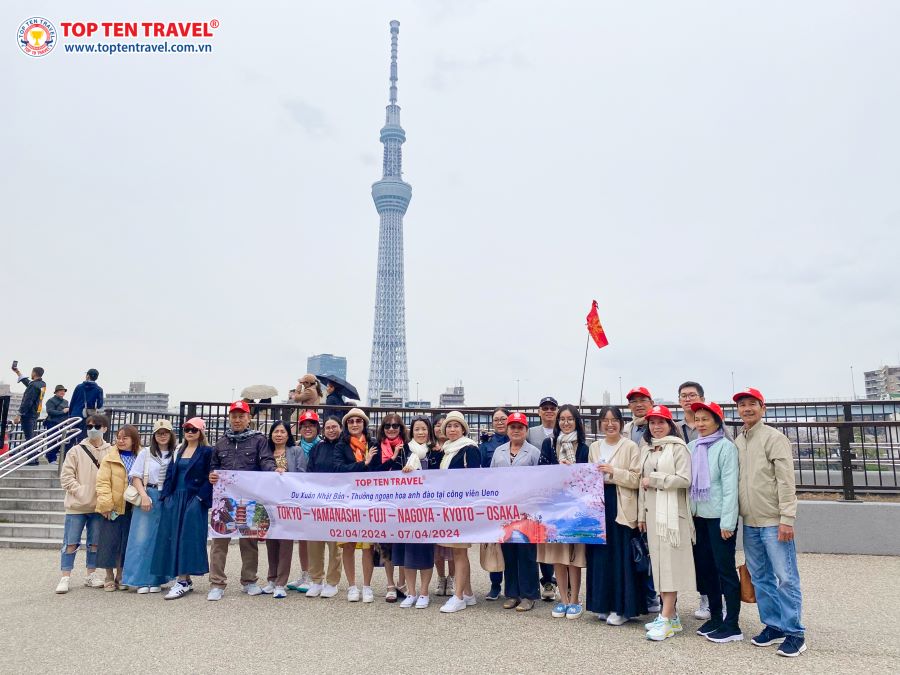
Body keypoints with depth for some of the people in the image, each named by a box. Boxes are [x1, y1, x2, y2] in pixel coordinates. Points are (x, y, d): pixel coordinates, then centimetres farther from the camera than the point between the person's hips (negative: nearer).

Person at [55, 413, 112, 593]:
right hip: (77, 505, -1)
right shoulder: (76, 451, -1)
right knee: (71, 543, 2)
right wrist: (80, 491, -14)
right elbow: (66, 477, -4)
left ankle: (91, 575, 22)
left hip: (99, 506, 2)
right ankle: (65, 578, 11)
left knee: (95, 543, 10)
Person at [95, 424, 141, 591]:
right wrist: (106, 504, -14)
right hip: (113, 507, -2)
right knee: (110, 542, 4)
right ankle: (109, 576, 19)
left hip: (131, 508, 2)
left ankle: (120, 576, 23)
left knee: (126, 542, 9)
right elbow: (102, 482, -7)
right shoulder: (109, 458, -2)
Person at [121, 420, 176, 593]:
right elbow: (136, 477, 2)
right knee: (142, 538, -2)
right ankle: (141, 580, 7)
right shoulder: (145, 453, 6)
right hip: (148, 498, 0)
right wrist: (144, 496, -9)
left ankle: (157, 580, 14)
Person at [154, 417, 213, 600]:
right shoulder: (178, 451, 15)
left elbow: (210, 478, -9)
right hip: (174, 499, 6)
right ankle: (186, 580, 15)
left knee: (187, 538, -7)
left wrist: (201, 498, -15)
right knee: (172, 537, 6)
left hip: (194, 501, -6)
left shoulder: (207, 452, -4)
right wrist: (166, 496, 3)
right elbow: (169, 474, 13)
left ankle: (182, 581, -3)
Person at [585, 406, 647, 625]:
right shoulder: (594, 447, 13)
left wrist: (613, 472, -18)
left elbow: (636, 479, -9)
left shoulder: (631, 447, -2)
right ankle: (604, 603, 19)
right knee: (600, 555, 7)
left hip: (622, 508, -5)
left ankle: (621, 607, 10)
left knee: (621, 557, -2)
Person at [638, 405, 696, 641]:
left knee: (670, 562, -6)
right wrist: (641, 514, 15)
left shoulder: (678, 447, -5)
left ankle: (666, 619, -5)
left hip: (672, 512, -7)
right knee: (659, 562, 8)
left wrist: (653, 479, -10)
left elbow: (684, 480, -14)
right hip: (652, 512, 7)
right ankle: (671, 616, 17)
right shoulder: (646, 449, 16)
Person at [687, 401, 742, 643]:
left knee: (725, 569, 0)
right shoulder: (692, 447, 8)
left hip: (719, 517, -6)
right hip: (699, 516, 6)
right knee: (704, 567, 13)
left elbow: (730, 485, -13)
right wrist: (689, 514, 8)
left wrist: (727, 521, -15)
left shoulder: (726, 447, -9)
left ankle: (732, 625, 11)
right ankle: (715, 617, 27)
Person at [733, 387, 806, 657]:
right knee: (760, 578, 13)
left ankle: (794, 632, 11)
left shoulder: (774, 438, -8)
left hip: (774, 522, -6)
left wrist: (786, 519, -17)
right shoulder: (737, 442, 10)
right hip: (750, 523, 6)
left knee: (786, 578, 0)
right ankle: (773, 626, 25)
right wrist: (738, 515, 12)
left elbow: (786, 481, -12)